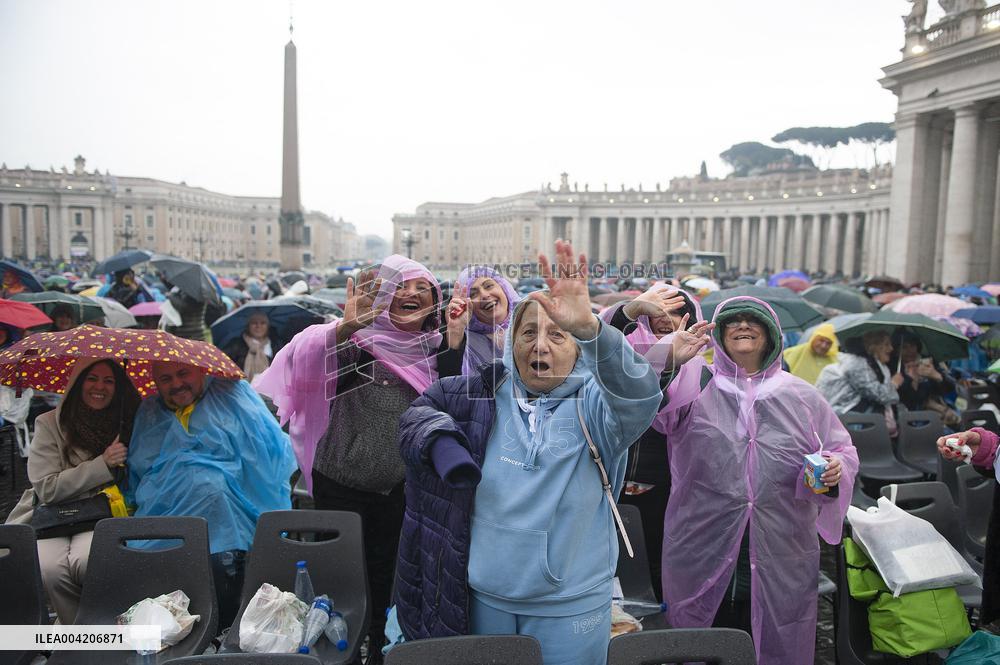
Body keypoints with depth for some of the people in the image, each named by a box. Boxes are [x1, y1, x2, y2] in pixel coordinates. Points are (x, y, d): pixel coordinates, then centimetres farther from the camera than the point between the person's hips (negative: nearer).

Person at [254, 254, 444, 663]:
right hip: (341, 485, -3)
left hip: (398, 487, 4)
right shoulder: (359, 338, -9)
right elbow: (310, 354, -25)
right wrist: (346, 326, -47)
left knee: (384, 580, 17)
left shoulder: (434, 347, 4)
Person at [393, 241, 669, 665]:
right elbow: (421, 409, 13)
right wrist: (439, 440, -9)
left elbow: (639, 396, -32)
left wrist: (588, 327, -47)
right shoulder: (485, 393, -1)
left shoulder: (594, 404, -10)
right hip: (486, 595, 3)